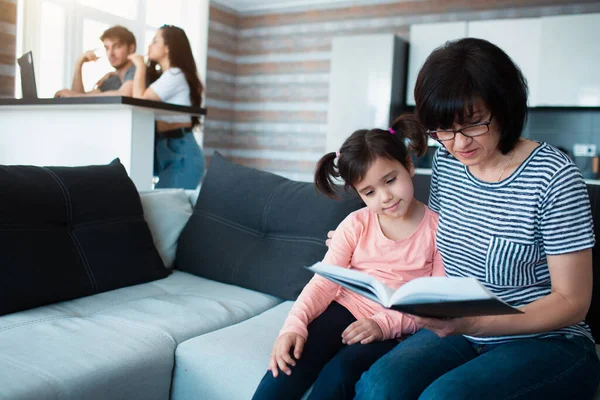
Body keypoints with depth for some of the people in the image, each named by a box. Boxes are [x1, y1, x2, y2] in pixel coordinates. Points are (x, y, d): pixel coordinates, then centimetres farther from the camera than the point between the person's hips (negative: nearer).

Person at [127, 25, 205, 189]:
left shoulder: (175, 74, -9)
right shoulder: (163, 77, 24)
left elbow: (139, 99, -16)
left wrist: (140, 66, -4)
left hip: (181, 151, -10)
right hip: (167, 149, 10)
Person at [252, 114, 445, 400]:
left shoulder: (437, 227, -4)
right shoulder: (355, 225, 4)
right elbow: (324, 282, -4)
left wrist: (386, 324, -21)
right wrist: (294, 323, -22)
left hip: (397, 329, -2)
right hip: (345, 311, 3)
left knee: (340, 370, -29)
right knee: (295, 355, -26)